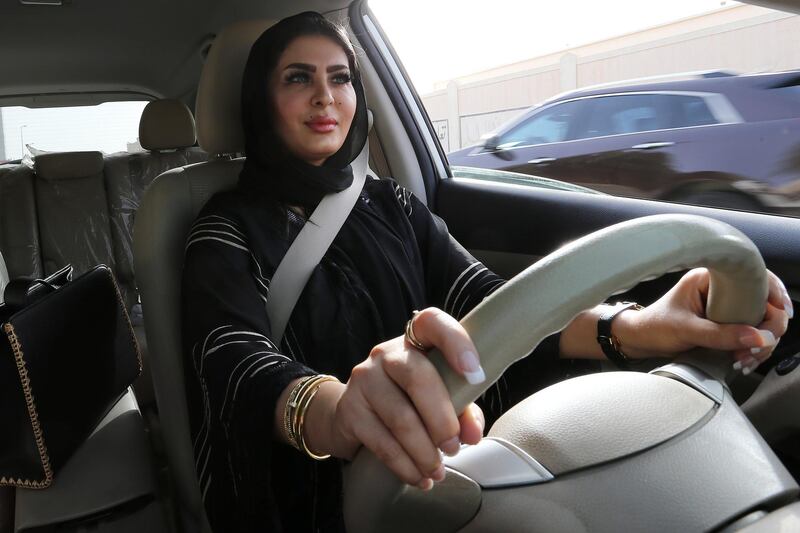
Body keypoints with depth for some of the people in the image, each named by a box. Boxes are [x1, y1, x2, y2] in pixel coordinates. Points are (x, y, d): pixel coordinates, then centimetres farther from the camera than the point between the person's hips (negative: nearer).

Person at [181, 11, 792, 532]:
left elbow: (485, 299, -6)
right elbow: (242, 365, -22)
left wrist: (630, 328, -24)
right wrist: (336, 413, -46)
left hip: (424, 474, 4)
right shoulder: (230, 230, -4)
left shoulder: (391, 205, 8)